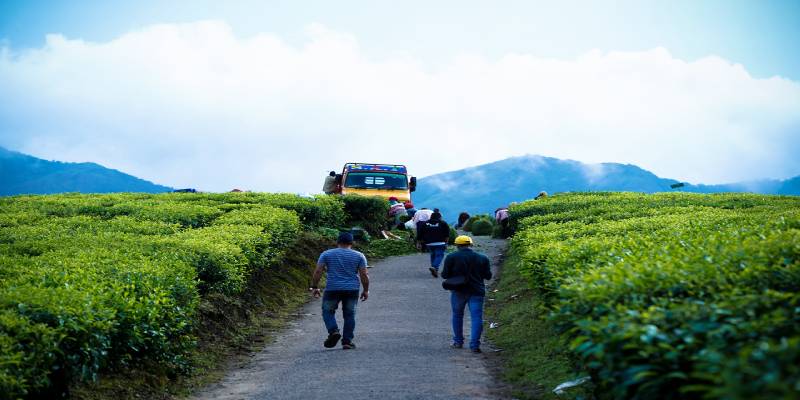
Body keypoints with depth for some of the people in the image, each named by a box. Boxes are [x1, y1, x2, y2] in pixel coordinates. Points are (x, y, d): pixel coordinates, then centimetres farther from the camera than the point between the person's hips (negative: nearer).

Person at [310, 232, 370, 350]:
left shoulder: (326, 254, 4)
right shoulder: (359, 256, 4)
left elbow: (318, 272, -2)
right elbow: (364, 275, 0)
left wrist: (314, 287, 4)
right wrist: (366, 290, 9)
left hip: (332, 289, -1)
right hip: (352, 290, 1)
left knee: (328, 311, 15)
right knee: (349, 315, 10)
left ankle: (333, 331, -5)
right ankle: (347, 341, 6)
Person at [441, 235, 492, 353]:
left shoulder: (451, 258, -5)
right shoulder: (482, 258, 2)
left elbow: (445, 275, -5)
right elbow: (488, 276, 5)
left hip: (458, 291, 0)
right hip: (477, 292, 0)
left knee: (457, 315, 18)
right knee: (477, 318, -1)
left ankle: (458, 342, 23)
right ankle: (475, 345, -10)